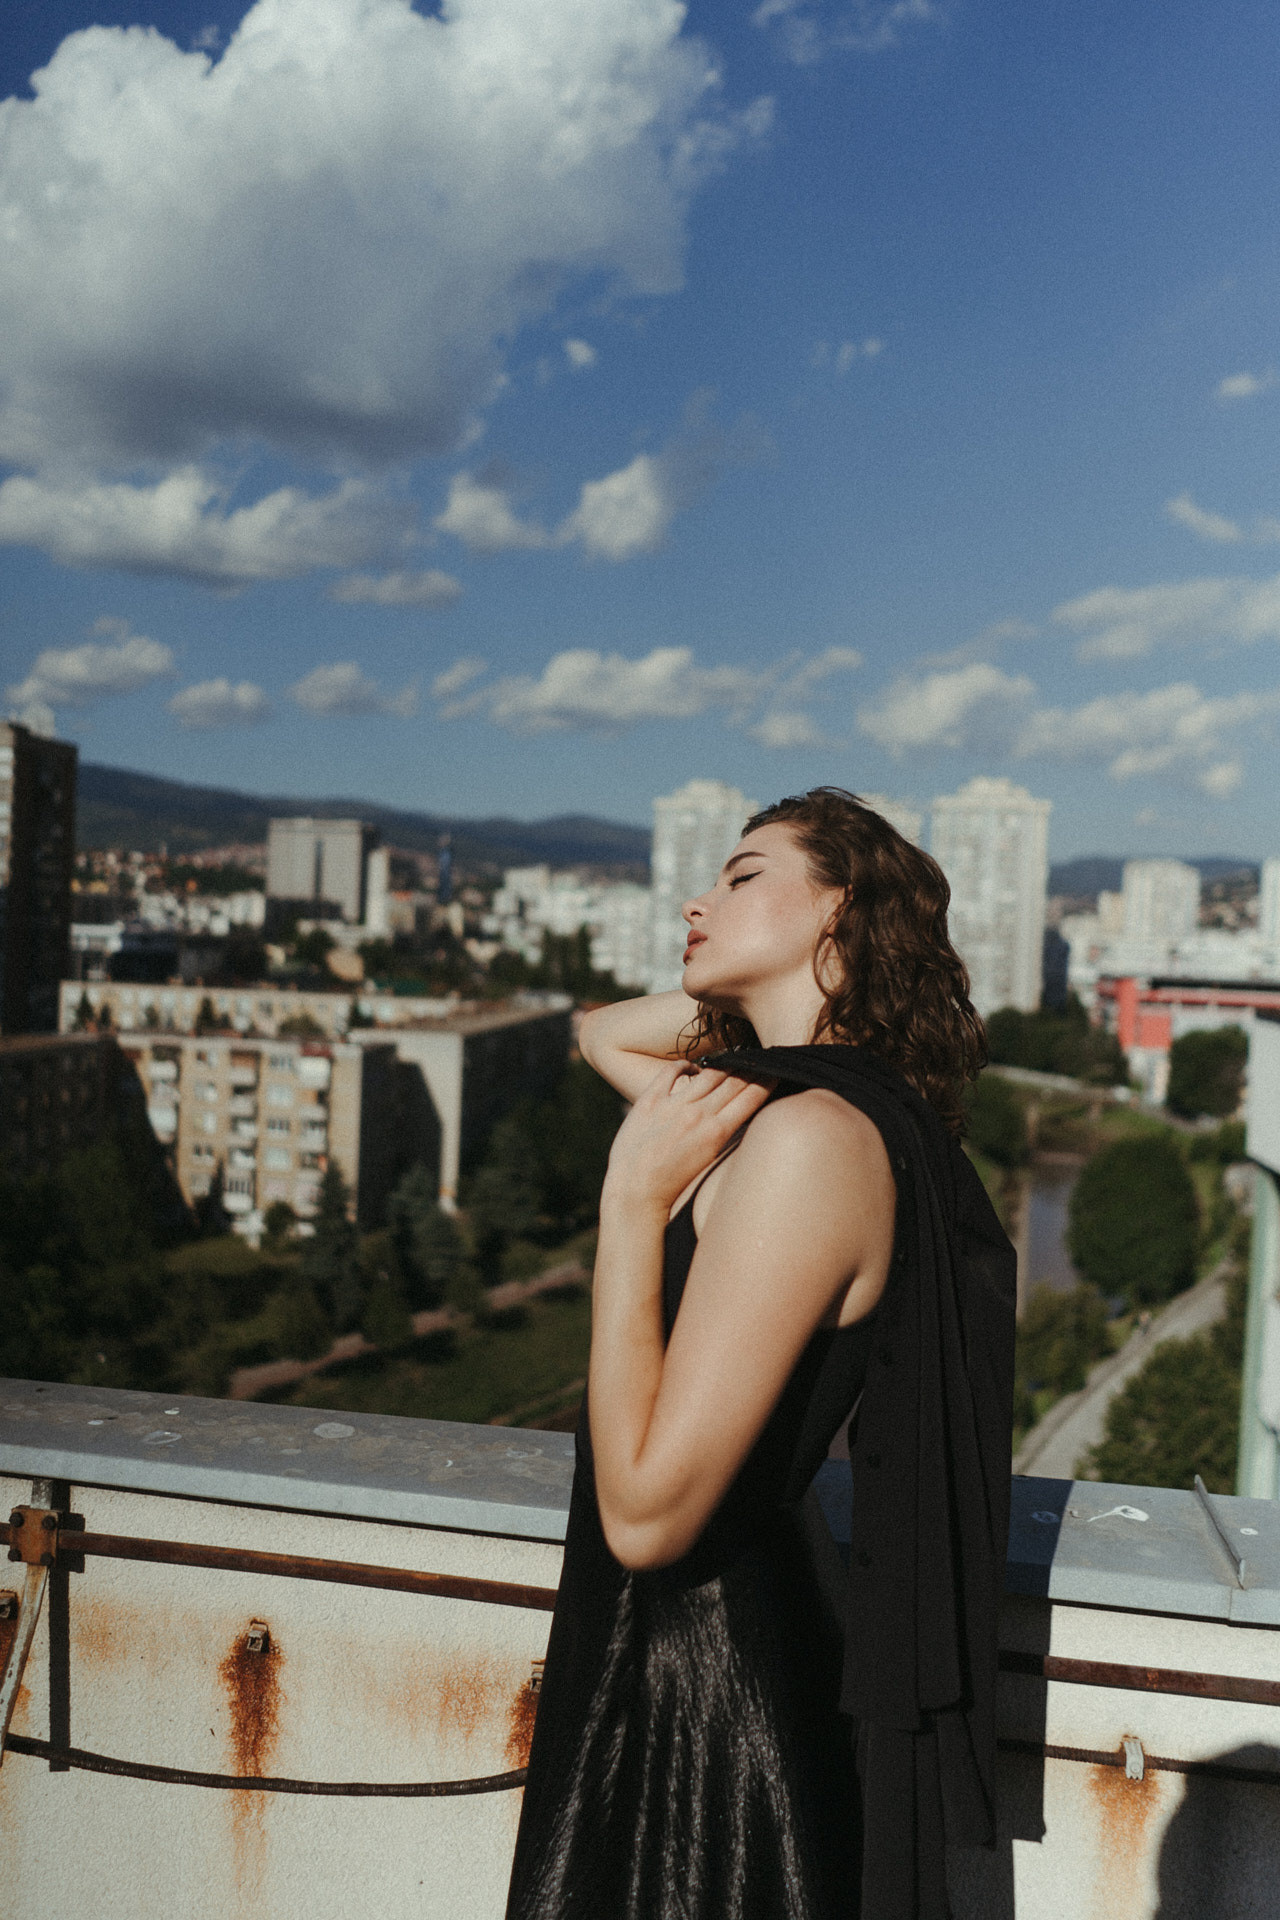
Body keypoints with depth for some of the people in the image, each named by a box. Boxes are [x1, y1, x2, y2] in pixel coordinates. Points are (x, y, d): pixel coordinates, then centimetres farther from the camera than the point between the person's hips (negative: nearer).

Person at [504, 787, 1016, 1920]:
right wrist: (776, 993, 5)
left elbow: (647, 1509, -27)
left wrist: (635, 1192, -21)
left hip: (709, 1685, -8)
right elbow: (602, 1034, 22)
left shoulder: (811, 1138, -25)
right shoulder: (773, 1107, 3)